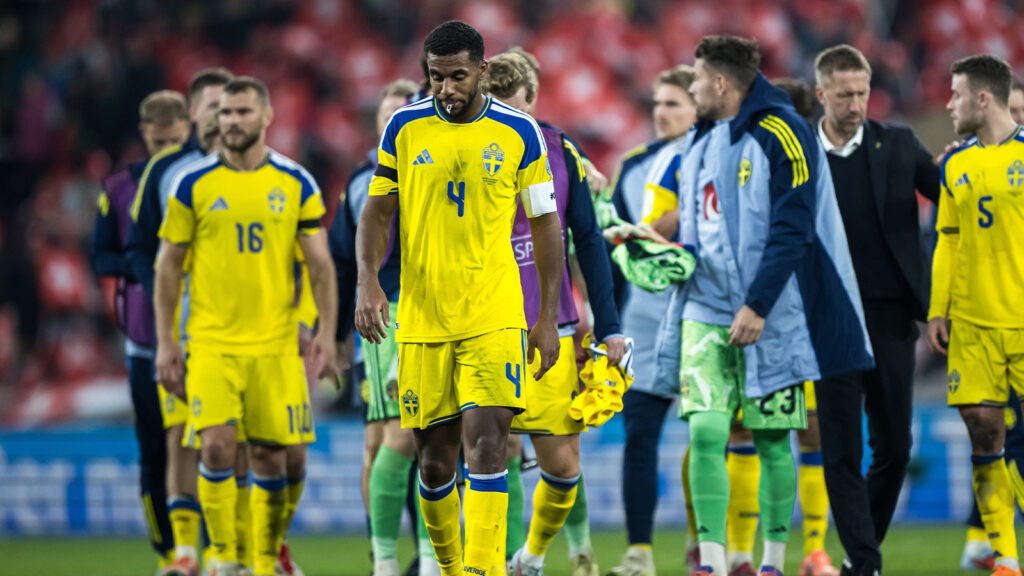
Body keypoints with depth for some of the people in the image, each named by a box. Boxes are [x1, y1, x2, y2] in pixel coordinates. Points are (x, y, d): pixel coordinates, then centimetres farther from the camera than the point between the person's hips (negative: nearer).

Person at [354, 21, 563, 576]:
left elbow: (545, 226, 7)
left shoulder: (519, 133, 1)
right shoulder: (405, 128, 5)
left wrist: (548, 318, 3)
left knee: (486, 444, -16)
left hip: (494, 317, -2)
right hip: (421, 318, 2)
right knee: (435, 461, 6)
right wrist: (368, 280, -11)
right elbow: (377, 212, 7)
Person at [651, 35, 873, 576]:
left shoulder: (781, 135, -9)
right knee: (705, 431, -9)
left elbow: (792, 231, -15)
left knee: (772, 437, 2)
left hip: (770, 314, -5)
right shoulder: (700, 141, 14)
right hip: (705, 311, 5)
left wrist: (758, 306, -19)